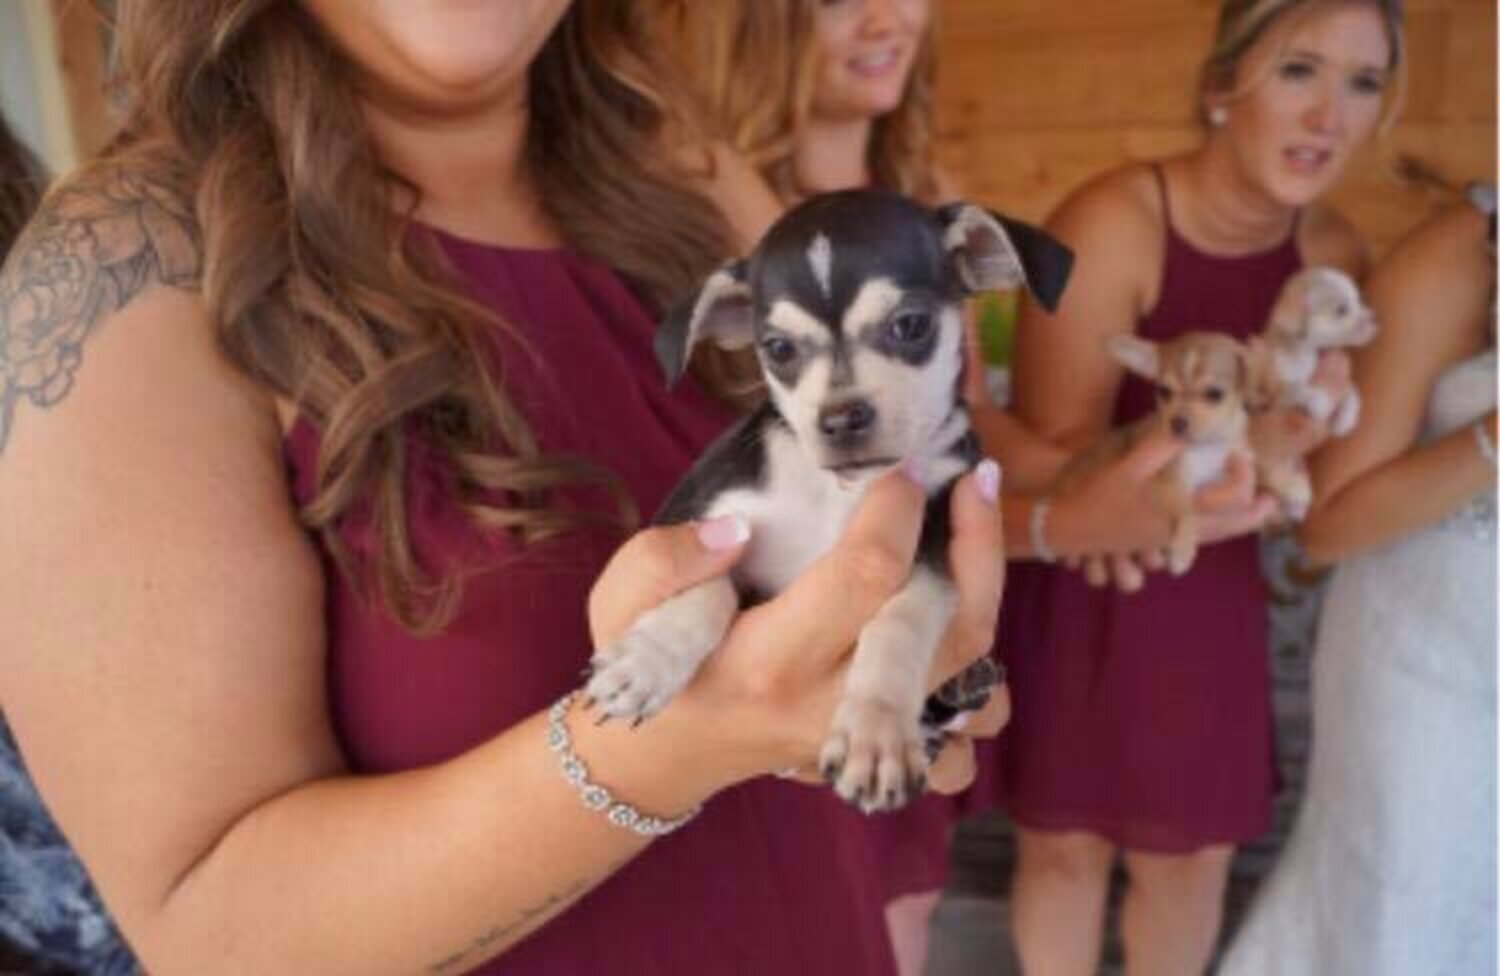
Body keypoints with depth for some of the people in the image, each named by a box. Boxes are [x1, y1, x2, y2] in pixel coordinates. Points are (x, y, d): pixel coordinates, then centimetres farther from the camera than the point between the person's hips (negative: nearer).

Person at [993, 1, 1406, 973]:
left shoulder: (1334, 251, -5)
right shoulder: (1113, 222, -22)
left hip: (1208, 592, 5)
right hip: (1071, 588, -4)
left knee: (1195, 852, 17)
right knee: (1066, 844, 12)